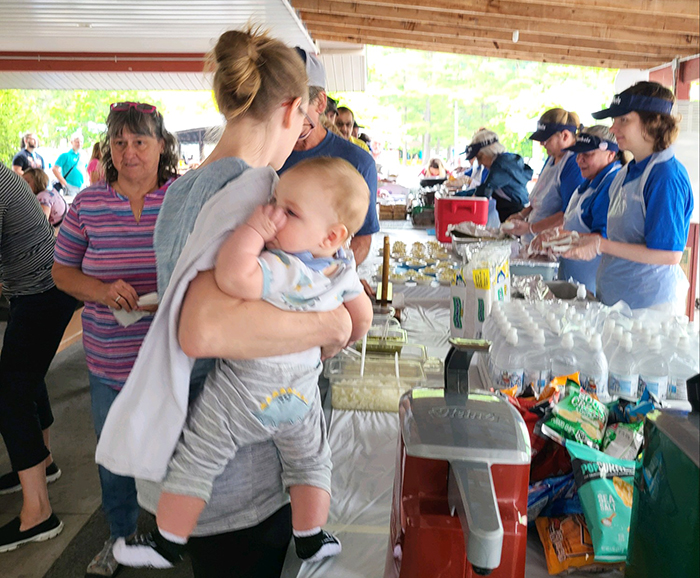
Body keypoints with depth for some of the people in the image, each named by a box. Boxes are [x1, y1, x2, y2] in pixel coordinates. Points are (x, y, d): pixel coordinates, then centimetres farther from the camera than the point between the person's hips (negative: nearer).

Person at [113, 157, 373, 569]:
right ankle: (312, 541, 38)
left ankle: (168, 544, 28)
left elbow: (232, 277, -49)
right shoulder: (344, 268, -8)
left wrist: (253, 230, -35)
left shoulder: (282, 271, -33)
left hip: (243, 392, -6)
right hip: (301, 392, 7)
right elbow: (362, 319, 6)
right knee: (311, 462, 27)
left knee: (195, 461, 12)